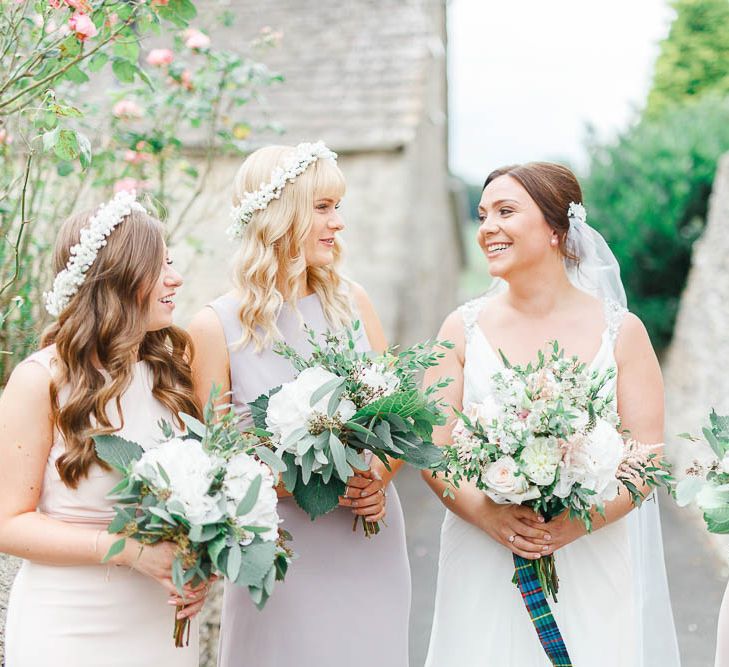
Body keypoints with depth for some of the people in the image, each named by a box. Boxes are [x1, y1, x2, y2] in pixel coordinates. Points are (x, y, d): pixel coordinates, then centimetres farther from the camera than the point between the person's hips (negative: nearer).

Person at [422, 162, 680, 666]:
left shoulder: (621, 332, -1)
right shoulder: (464, 329, 1)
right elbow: (433, 452, -1)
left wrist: (577, 523, -18)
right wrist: (487, 515, -18)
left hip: (595, 570, 0)